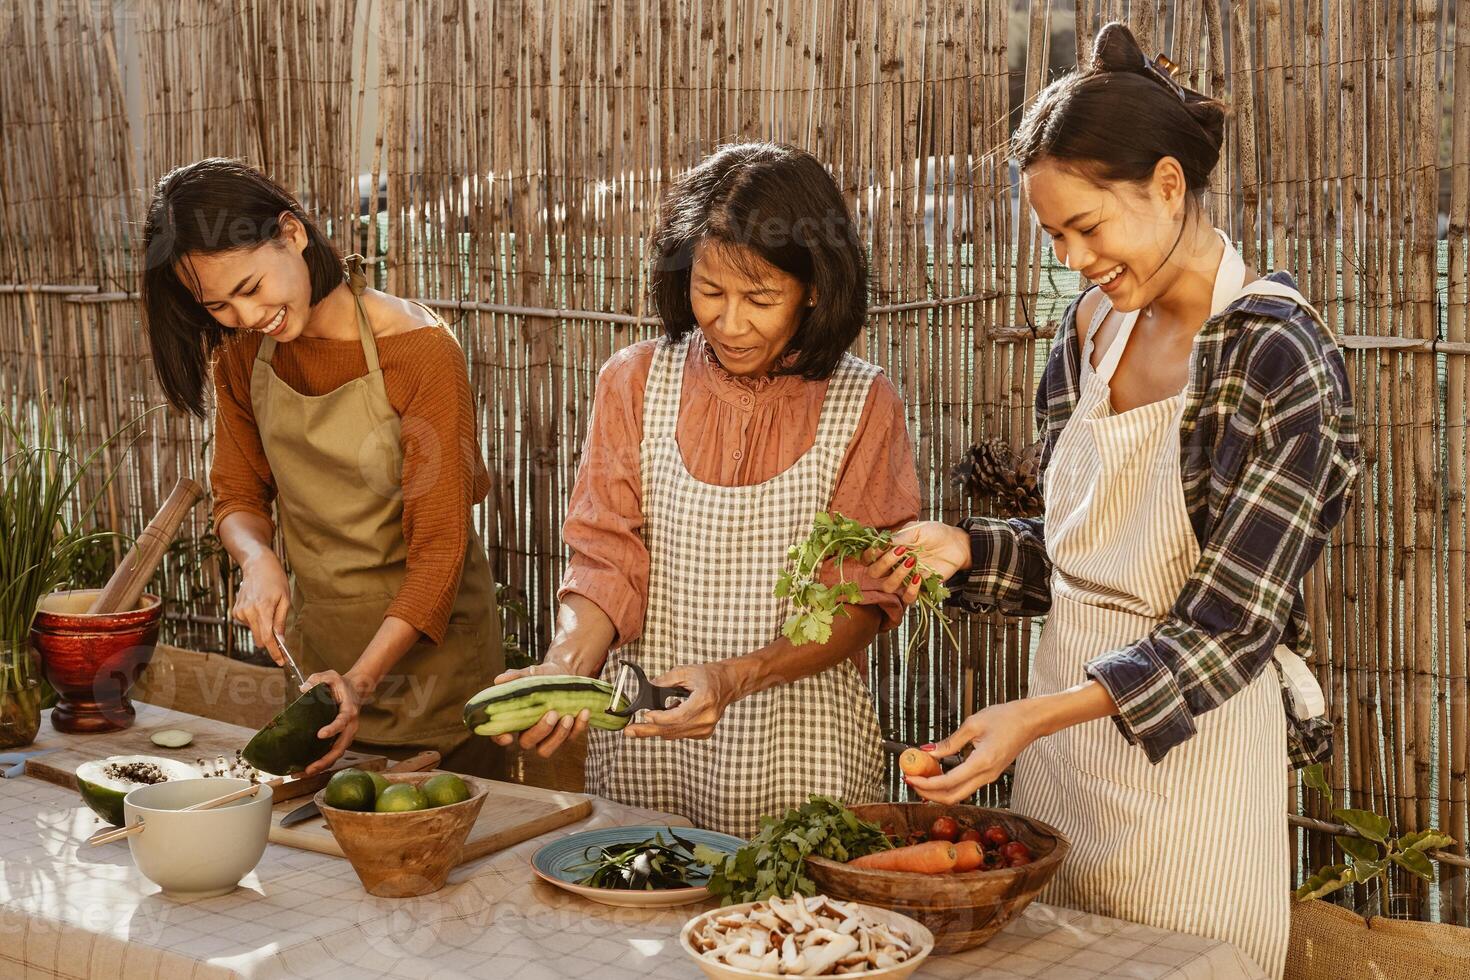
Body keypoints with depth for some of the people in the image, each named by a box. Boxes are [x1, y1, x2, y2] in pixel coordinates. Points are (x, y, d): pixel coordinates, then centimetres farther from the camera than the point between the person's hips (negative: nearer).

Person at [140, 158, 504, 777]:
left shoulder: (420, 350, -22)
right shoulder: (243, 353, -3)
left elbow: (438, 552, -22)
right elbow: (237, 493, 7)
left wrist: (362, 679, -32)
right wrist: (257, 560, -16)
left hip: (428, 643, -5)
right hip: (315, 644, 5)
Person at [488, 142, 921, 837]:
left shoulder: (862, 405, -4)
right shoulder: (634, 383, 1)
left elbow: (866, 600, -7)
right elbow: (607, 559, 0)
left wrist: (734, 677, -21)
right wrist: (565, 664, -20)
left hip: (797, 752, -1)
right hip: (643, 740, 2)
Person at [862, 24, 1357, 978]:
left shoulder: (1278, 357, -16)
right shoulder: (1096, 326, 5)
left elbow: (1230, 624, -19)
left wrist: (1038, 715, -27)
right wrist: (964, 548, -5)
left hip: (1190, 744, -6)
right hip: (1062, 732, 6)